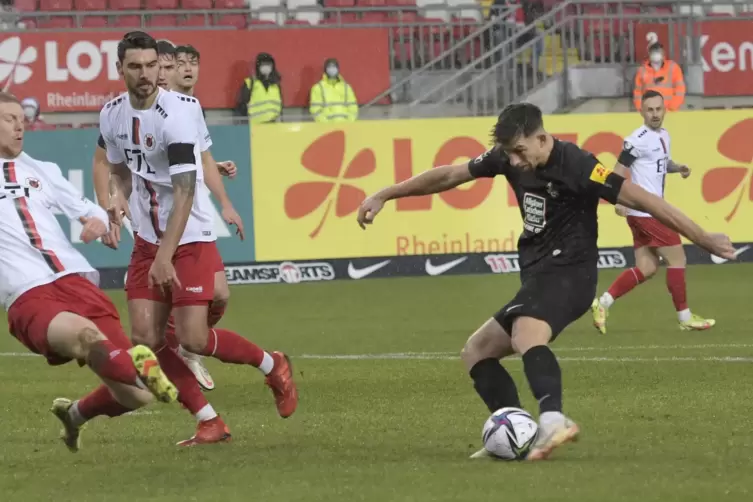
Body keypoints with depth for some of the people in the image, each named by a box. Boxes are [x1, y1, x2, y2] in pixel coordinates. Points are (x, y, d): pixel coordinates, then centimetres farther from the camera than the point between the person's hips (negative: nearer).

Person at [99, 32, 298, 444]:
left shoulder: (176, 114, -21)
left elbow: (184, 192, -25)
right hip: (148, 239, 7)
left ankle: (273, 367, 16)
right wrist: (119, 196, -4)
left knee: (193, 339, -11)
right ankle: (209, 422, 4)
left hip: (191, 240, -7)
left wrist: (165, 257, -30)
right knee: (145, 338, -4)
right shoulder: (112, 116, 2)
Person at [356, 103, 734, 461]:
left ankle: (553, 421, -59)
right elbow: (450, 175, 15)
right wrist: (384, 195, 18)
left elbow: (640, 199, -17)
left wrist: (703, 239, -16)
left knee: (526, 337, -37)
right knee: (476, 352, 12)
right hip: (538, 276, 9)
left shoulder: (575, 165, -17)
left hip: (567, 273, -9)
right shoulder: (508, 157, 4)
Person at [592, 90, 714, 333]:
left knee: (646, 269, 8)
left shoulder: (663, 135, 13)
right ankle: (685, 317, 5)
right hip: (645, 211, -9)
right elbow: (619, 170, -15)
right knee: (677, 258, -3)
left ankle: (603, 303, 6)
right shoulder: (638, 139, -14)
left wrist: (678, 167, 8)